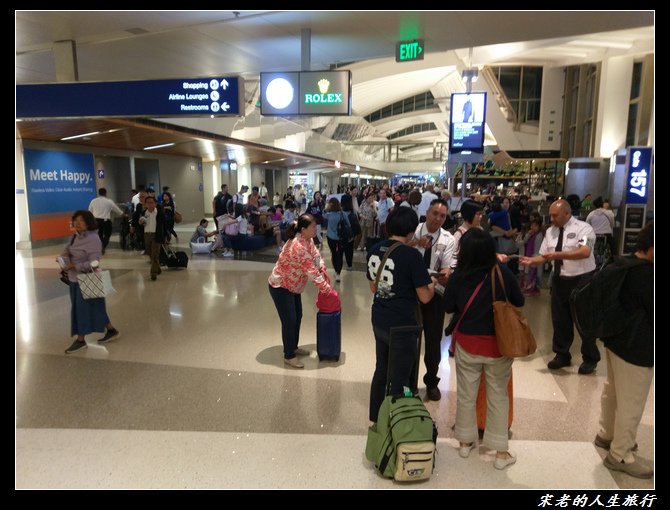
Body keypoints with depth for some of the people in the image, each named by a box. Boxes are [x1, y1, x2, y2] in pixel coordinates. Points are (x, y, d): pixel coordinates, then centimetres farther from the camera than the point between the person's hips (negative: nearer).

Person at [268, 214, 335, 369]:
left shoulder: (306, 239, -4)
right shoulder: (298, 247, -33)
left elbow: (316, 256, 3)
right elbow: (312, 272, -31)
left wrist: (324, 272, -10)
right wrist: (328, 290, -23)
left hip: (292, 285, 10)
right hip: (280, 287, -9)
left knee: (297, 316, 17)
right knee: (289, 321, -2)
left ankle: (293, 347, 34)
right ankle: (289, 356, 14)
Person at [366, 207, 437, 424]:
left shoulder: (375, 250, 1)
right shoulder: (411, 255, -19)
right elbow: (424, 297, -14)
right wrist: (432, 284, 5)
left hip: (379, 322, 7)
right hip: (402, 326, -7)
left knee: (381, 372, 22)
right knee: (399, 381, 9)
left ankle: (376, 419, 39)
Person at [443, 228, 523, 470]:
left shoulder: (457, 277, -14)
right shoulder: (503, 273, -15)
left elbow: (449, 307, -1)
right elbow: (519, 302, -2)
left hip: (467, 343, 1)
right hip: (498, 344, 0)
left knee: (466, 395, 16)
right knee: (498, 396, 13)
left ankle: (465, 442, 33)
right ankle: (501, 452, 23)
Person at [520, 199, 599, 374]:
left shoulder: (583, 228, -13)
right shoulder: (550, 231, 6)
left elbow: (585, 252, -28)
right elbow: (544, 256, 7)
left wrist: (558, 254, -33)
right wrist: (531, 261, -12)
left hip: (581, 281, -6)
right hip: (559, 280, 6)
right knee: (559, 320, 14)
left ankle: (590, 359, 26)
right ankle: (562, 355, 31)